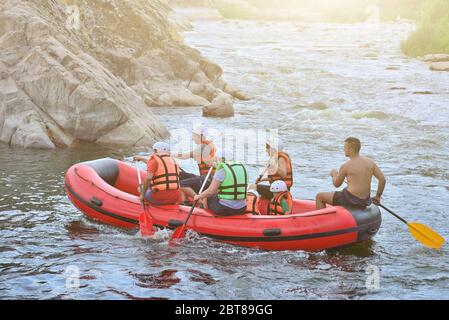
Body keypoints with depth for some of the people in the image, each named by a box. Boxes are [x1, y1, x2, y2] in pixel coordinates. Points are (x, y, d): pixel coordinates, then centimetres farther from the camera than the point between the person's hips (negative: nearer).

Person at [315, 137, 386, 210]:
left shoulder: (346, 166, -14)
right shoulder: (370, 162, 1)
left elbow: (337, 184, 0)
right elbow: (383, 179, 1)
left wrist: (334, 174, 21)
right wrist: (377, 196, 13)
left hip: (351, 200, -7)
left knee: (319, 197, 11)